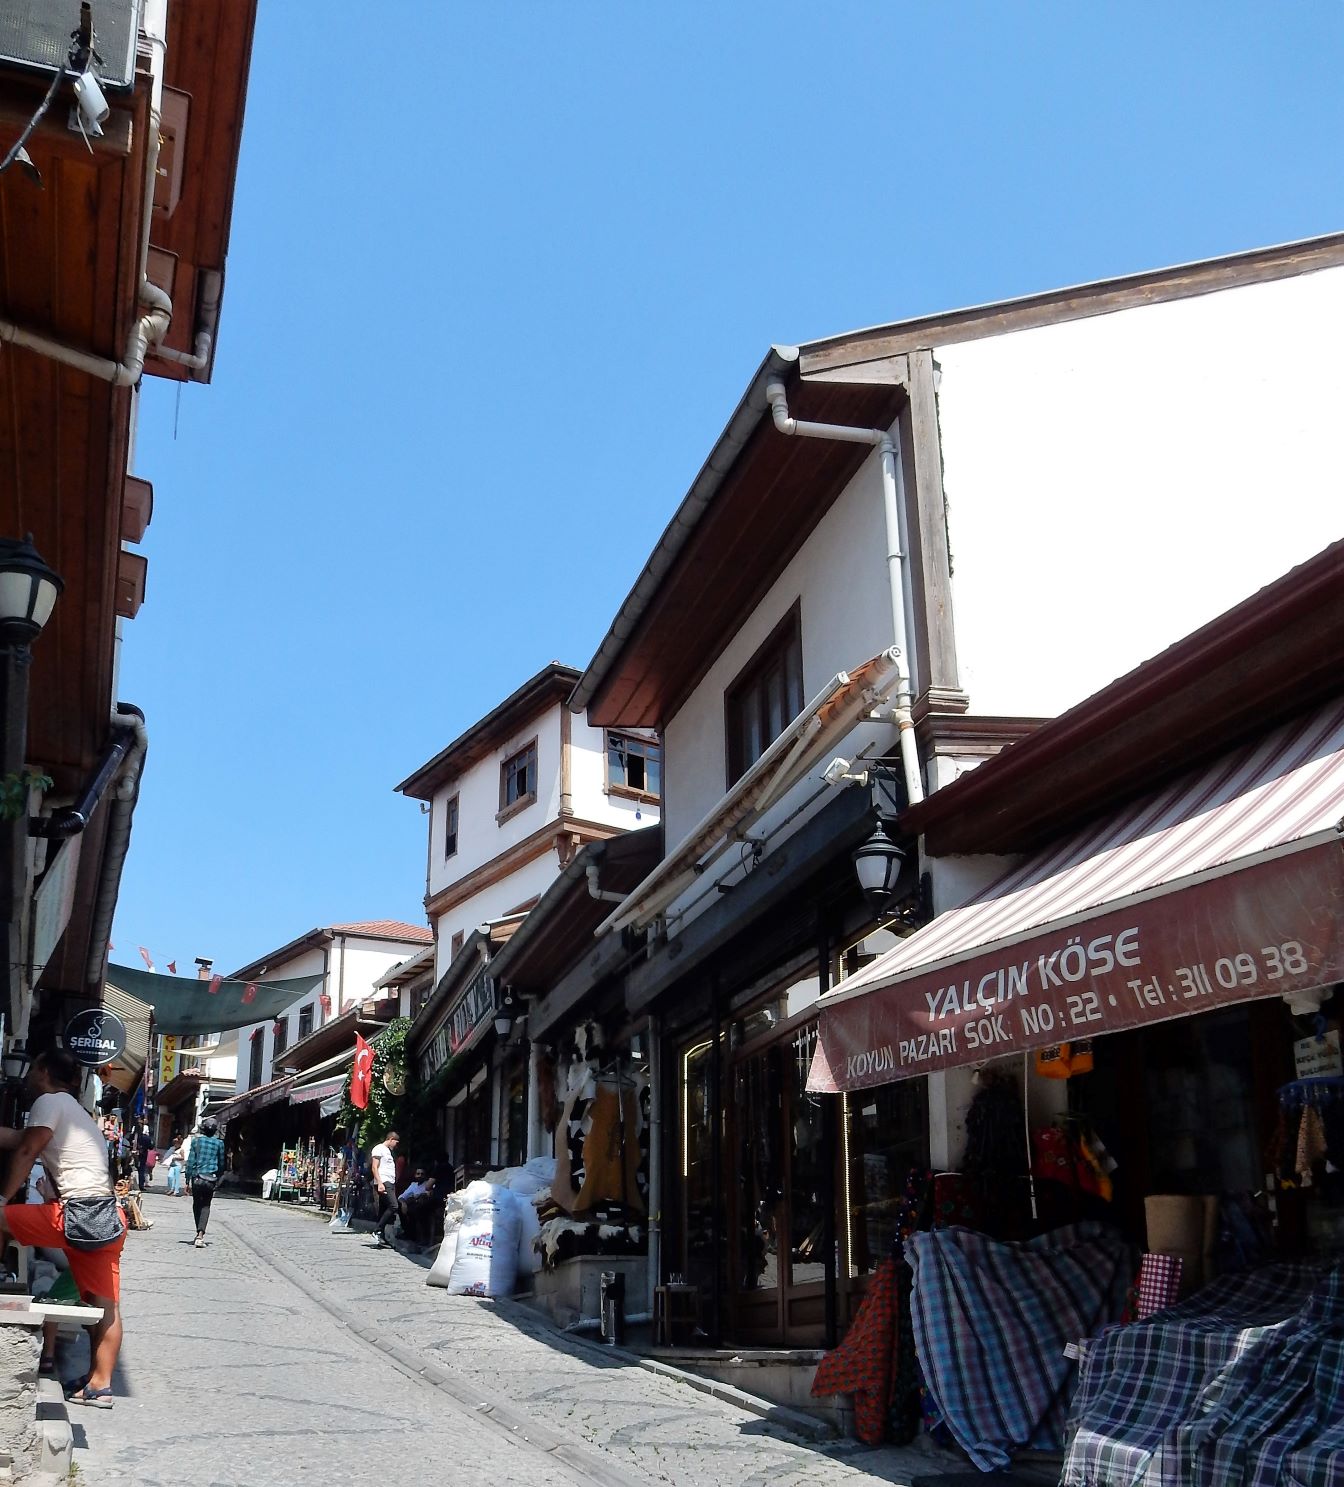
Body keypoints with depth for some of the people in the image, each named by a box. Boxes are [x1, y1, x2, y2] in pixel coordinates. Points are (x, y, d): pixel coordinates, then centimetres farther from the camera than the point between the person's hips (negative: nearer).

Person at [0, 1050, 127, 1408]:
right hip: (106, 1216, 10)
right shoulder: (75, 1109, 26)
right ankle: (99, 1384, 13)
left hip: (78, 1215, -10)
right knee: (105, 1307, 9)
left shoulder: (49, 1101, -1)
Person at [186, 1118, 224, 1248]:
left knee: (196, 1205, 16)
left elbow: (190, 1161, -1)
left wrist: (187, 1180, 3)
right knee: (205, 1206, 4)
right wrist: (218, 1179, 21)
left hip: (197, 1178, 0)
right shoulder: (219, 1143, 1)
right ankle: (200, 1235, -11)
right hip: (211, 1179, 0)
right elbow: (221, 1164, 8)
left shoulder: (196, 1141, 0)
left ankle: (199, 1233, 17)